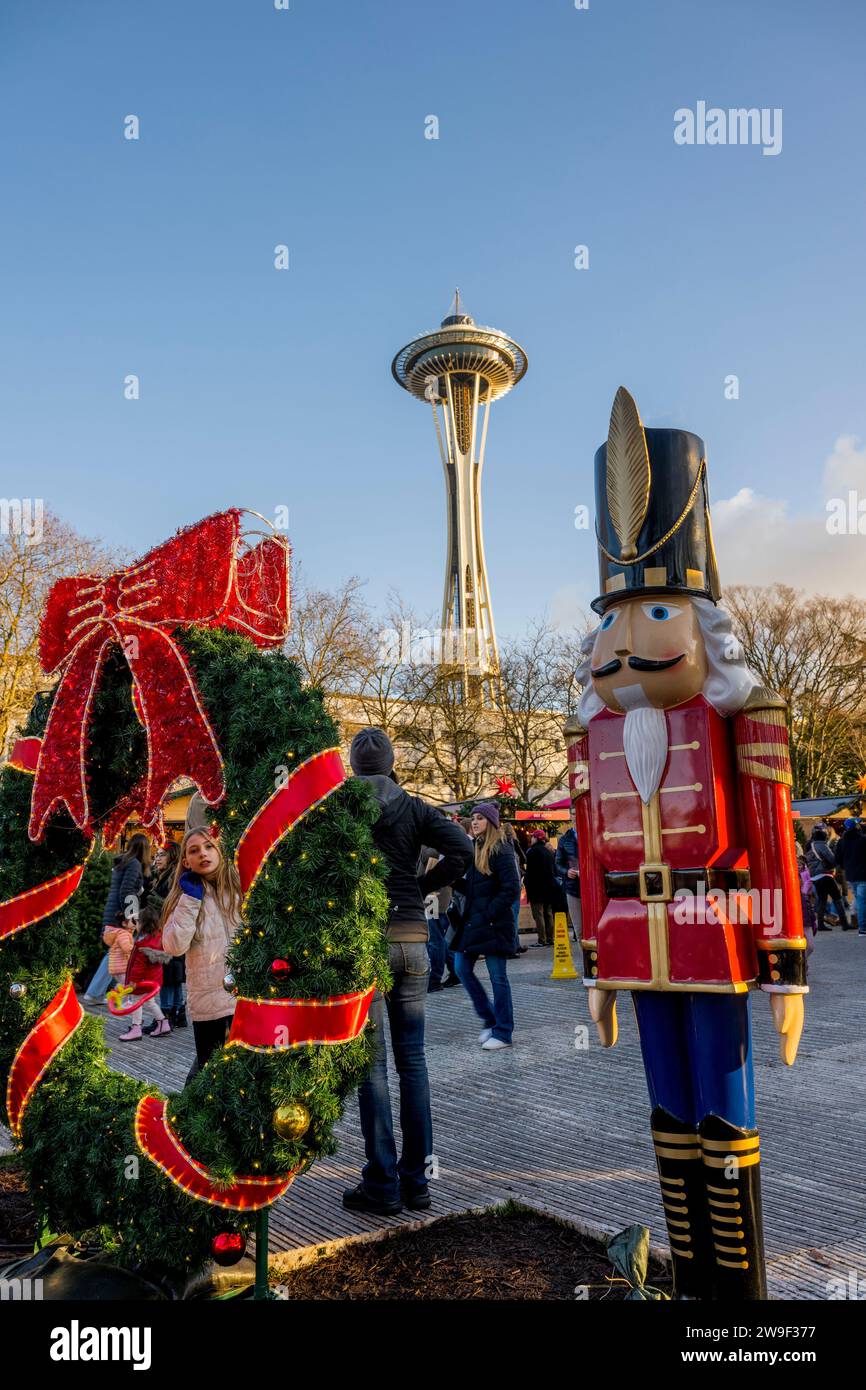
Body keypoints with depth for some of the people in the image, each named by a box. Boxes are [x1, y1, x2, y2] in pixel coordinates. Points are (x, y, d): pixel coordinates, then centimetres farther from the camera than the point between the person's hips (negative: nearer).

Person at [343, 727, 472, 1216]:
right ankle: (416, 1179, 18)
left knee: (371, 1063, 4)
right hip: (412, 938, 3)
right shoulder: (414, 808, 5)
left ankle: (382, 1183, 10)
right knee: (412, 1060, 11)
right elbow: (462, 850, -6)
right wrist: (420, 887, 4)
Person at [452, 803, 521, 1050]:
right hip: (472, 922, 8)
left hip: (494, 924, -8)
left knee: (497, 977, 1)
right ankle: (490, 1018, 23)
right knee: (462, 968, 7)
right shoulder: (475, 848, 13)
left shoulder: (501, 850, -12)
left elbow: (511, 890, -17)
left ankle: (503, 1033, 13)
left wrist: (488, 916, -17)